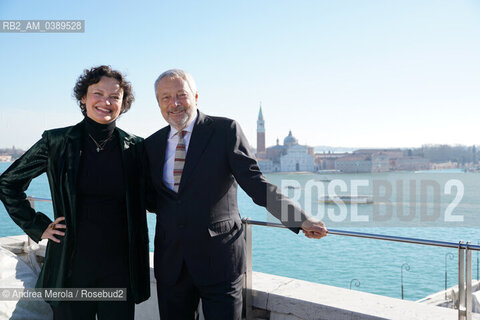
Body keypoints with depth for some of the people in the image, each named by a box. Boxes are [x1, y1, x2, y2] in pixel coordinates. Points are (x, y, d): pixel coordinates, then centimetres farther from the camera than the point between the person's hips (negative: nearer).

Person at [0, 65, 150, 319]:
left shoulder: (134, 147, 1)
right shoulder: (57, 141, -3)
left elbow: (142, 201, 12)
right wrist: (37, 227, 1)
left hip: (119, 267, 1)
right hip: (73, 264, -1)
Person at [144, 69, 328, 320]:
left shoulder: (225, 130, -4)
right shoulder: (152, 145, 10)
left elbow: (254, 183, -10)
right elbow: (150, 198, 16)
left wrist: (300, 218, -19)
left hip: (218, 259, -4)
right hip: (170, 262, 4)